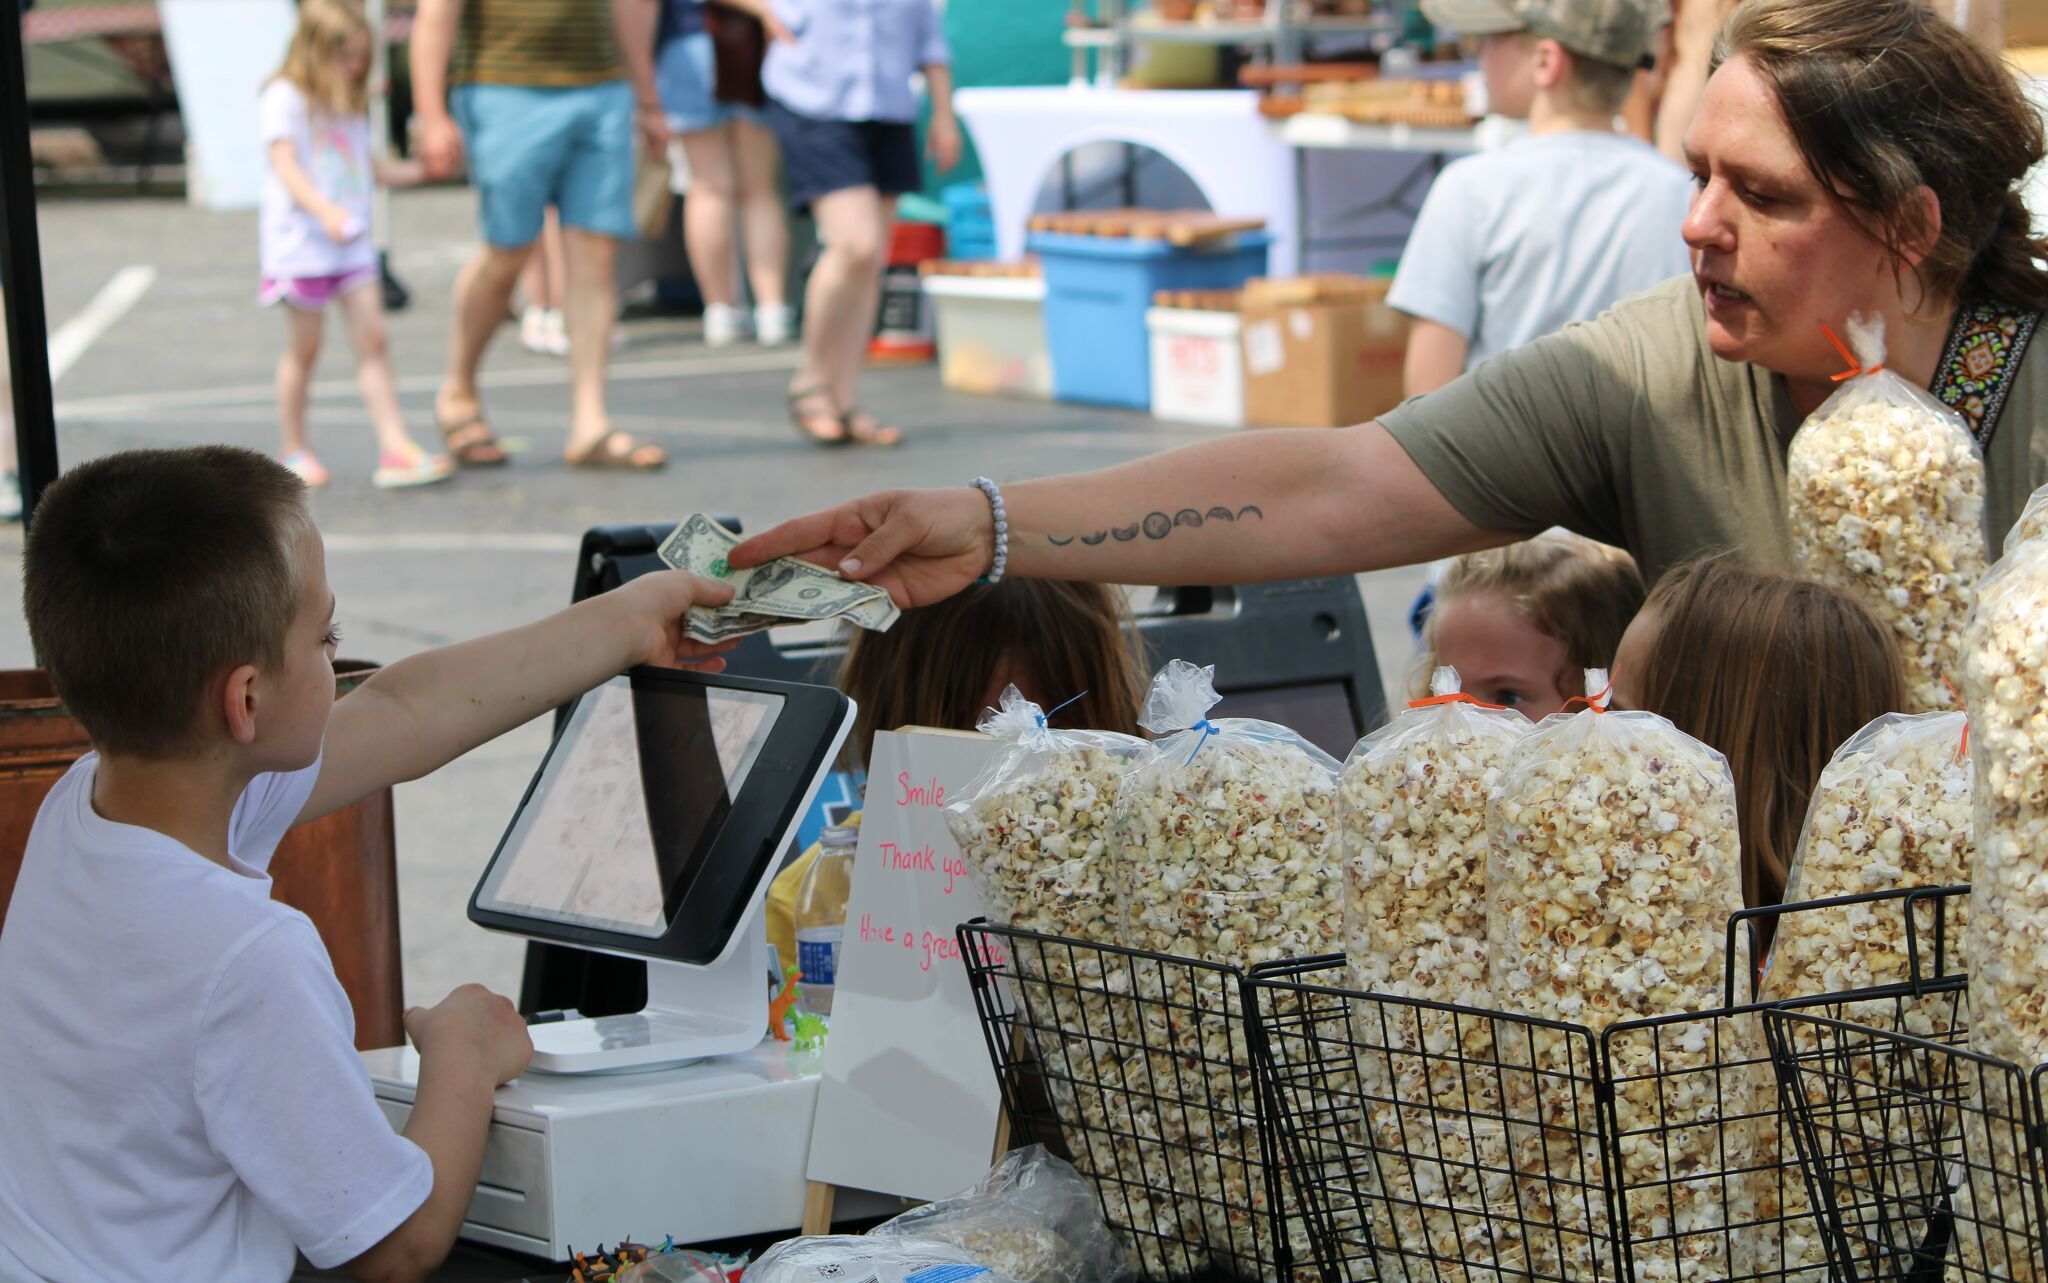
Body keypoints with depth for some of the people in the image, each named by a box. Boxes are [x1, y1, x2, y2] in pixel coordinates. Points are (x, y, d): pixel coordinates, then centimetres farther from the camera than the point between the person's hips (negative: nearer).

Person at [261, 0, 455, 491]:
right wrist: (325, 211, -33)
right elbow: (286, 165, -19)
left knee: (373, 339, -5)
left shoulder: (350, 105, 18)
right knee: (304, 346, 3)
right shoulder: (285, 99, -7)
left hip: (351, 243, 6)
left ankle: (396, 449, -11)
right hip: (300, 242, -6)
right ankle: (294, 449, 17)